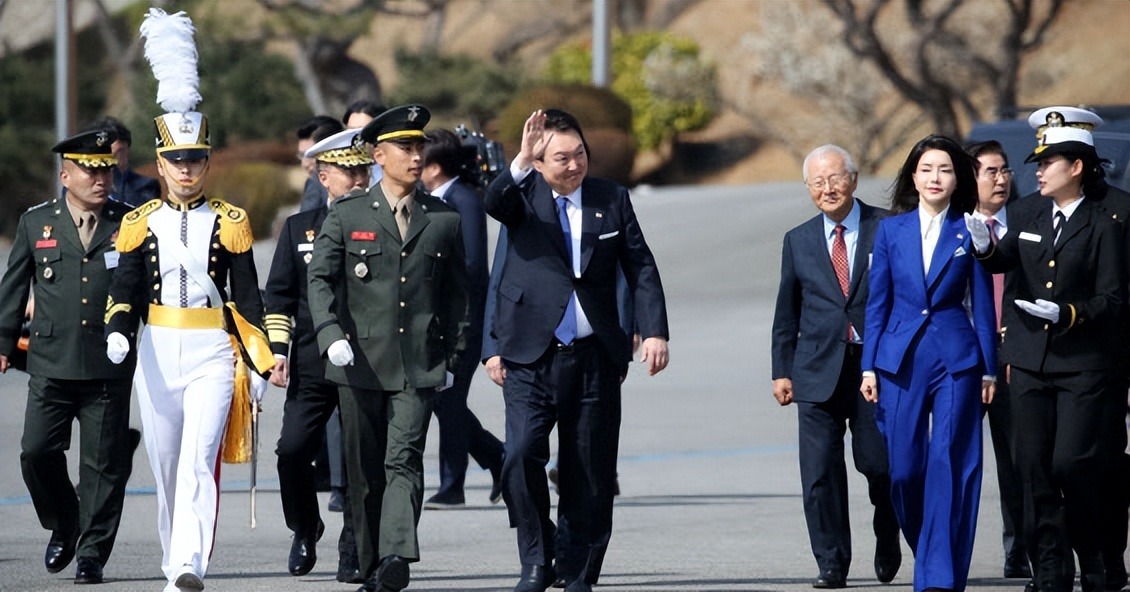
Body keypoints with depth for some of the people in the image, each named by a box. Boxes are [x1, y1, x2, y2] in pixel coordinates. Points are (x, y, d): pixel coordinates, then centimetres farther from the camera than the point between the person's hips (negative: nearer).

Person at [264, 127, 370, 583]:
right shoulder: (299, 229, 9)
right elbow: (279, 296, 8)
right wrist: (277, 350, -2)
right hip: (312, 367, 1)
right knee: (293, 450, -9)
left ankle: (353, 556, 4)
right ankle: (305, 530, 16)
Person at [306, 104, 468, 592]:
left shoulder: (444, 219, 10)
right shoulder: (347, 215, 6)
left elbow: (456, 292, 16)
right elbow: (319, 278, 0)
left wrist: (452, 357, 11)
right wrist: (331, 334, -16)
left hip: (419, 364, 0)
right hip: (360, 361, 0)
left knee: (404, 461, -15)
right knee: (364, 469, 5)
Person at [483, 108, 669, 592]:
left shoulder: (612, 199, 7)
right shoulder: (523, 194, 2)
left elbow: (641, 269, 7)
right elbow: (494, 203, -21)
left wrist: (654, 331, -4)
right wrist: (520, 163, -39)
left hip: (595, 360, 2)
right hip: (531, 357, -2)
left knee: (590, 473, 5)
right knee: (522, 456, -18)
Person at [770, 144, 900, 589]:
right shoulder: (799, 242, 12)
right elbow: (787, 313, 15)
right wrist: (782, 371, 10)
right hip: (818, 369, 2)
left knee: (879, 465, -1)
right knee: (820, 472, -3)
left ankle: (887, 543, 26)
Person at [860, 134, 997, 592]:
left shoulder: (969, 233, 3)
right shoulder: (891, 230, 7)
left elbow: (983, 305, 5)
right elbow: (877, 302, 9)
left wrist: (989, 369, 2)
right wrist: (869, 366, 4)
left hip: (956, 360, -2)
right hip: (900, 360, 2)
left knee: (948, 464, -8)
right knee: (904, 468, 2)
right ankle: (926, 551, 25)